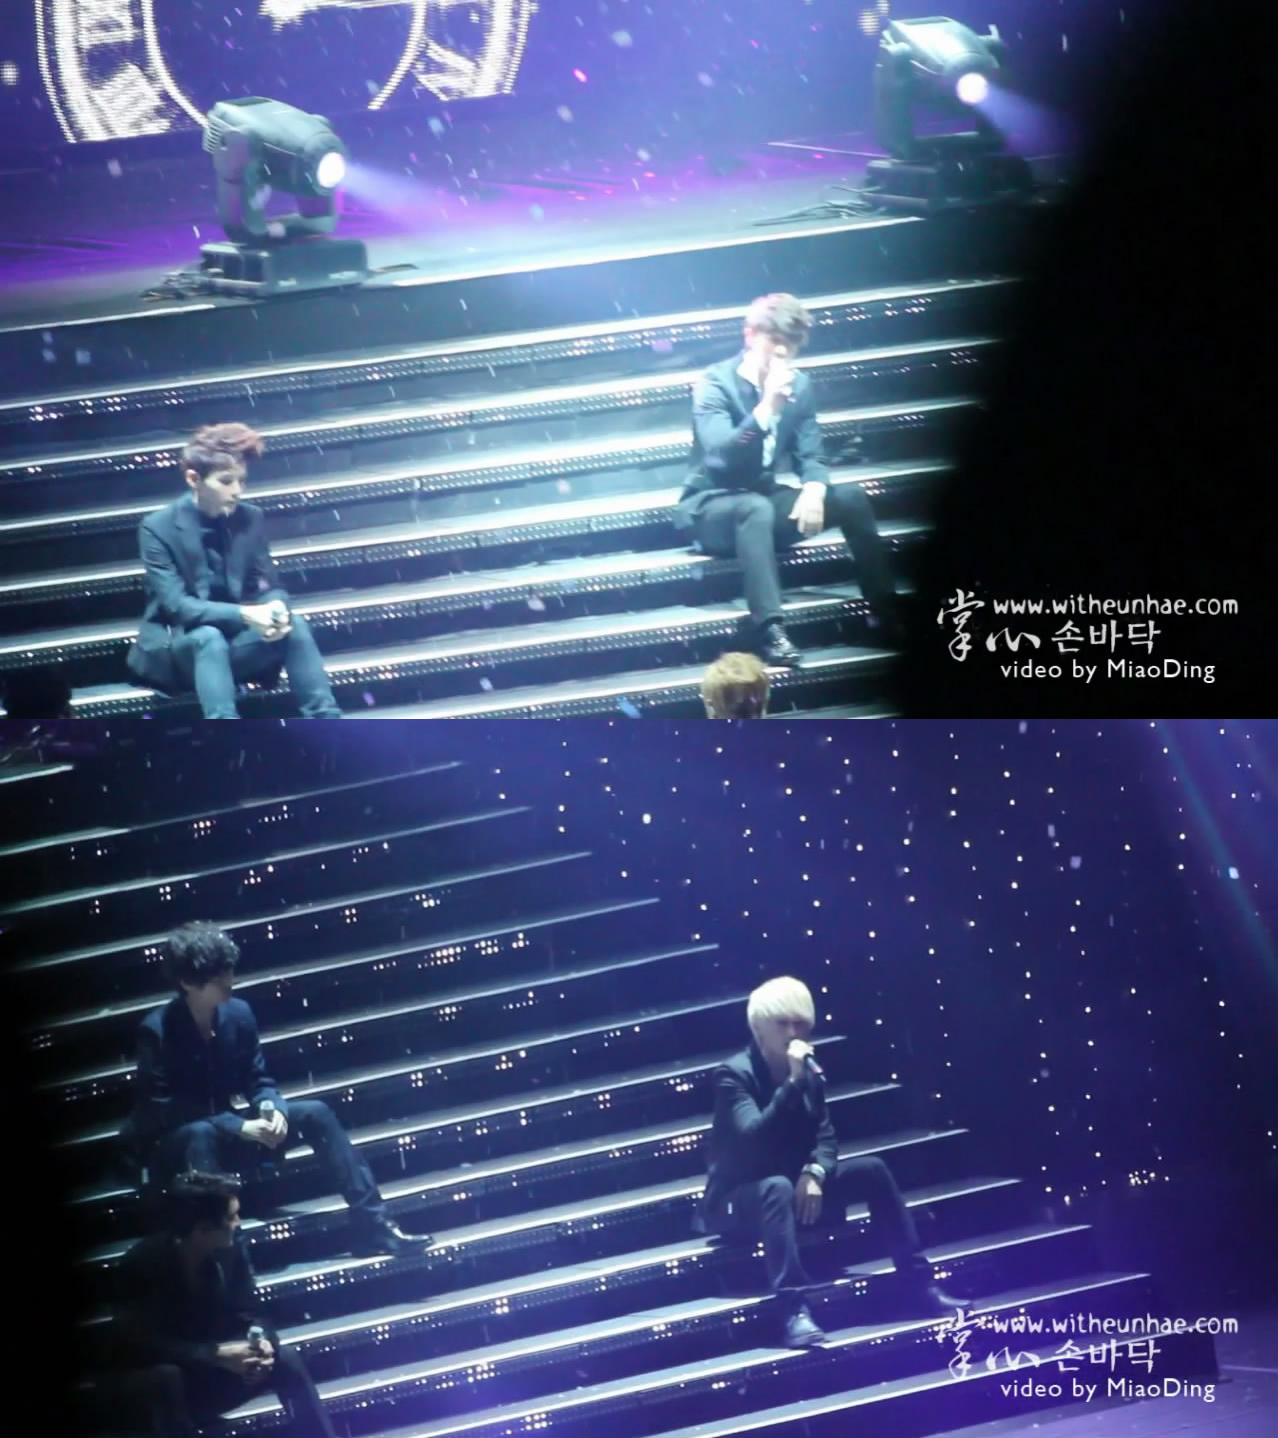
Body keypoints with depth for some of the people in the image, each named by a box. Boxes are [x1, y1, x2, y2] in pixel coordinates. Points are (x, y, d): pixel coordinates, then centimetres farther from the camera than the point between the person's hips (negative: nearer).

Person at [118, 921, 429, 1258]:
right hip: (169, 1145, -6)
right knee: (200, 1133, -40)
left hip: (223, 1134, 6)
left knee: (315, 1113, -7)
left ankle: (371, 1223, -10)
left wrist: (273, 1109, -19)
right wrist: (240, 1127, -30)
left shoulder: (238, 1014, -5)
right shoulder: (156, 1031, -22)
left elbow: (256, 1079, 5)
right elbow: (164, 1110, -25)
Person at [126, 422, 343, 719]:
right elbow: (175, 605, -20)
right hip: (175, 650, -4)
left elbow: (270, 586, 3)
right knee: (208, 638, -36)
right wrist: (244, 614, -33)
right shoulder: (158, 528, -13)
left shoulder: (250, 518, 1)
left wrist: (276, 607, -24)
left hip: (234, 642, 4)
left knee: (294, 624, -22)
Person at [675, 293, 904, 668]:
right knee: (756, 507, -39)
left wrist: (814, 487, -21)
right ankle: (770, 630, -48)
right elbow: (721, 457, -28)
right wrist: (767, 406, -36)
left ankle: (889, 616, -11)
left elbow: (809, 454, 2)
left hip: (765, 501, 6)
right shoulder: (715, 384, -14)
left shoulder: (799, 384, 3)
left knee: (850, 496, -14)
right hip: (710, 509, -6)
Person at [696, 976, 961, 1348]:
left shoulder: (810, 1070, 4)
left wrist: (815, 1173, -19)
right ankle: (794, 1313, -50)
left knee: (872, 1170, -7)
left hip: (794, 1188, 7)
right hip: (737, 1201, -7)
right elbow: (753, 1138, -31)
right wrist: (793, 1082, -36)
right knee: (778, 1188, -39)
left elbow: (825, 1134, 3)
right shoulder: (733, 1075, -17)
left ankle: (917, 1284, -5)